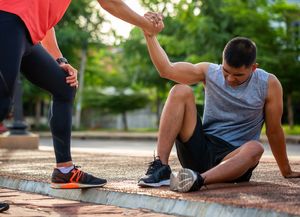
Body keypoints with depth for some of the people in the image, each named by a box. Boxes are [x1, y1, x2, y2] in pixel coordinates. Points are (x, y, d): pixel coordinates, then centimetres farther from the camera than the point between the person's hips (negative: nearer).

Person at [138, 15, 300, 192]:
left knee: (254, 148, -36)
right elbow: (166, 69, -6)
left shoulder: (269, 84, -2)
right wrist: (150, 35, -16)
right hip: (199, 149, 2)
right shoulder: (210, 72, 3)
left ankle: (199, 179, -58)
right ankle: (161, 167, -28)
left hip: (232, 158, -2)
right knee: (181, 91, -16)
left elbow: (274, 131, 2)